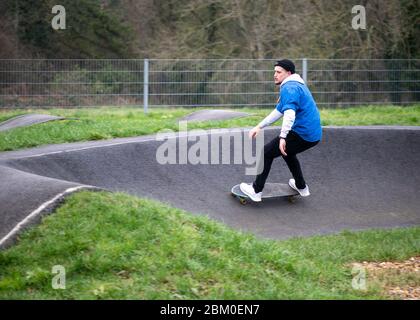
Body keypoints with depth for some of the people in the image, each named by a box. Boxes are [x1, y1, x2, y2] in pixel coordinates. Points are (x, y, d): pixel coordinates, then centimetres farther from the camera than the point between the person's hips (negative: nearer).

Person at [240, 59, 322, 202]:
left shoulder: (289, 88, -14)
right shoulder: (296, 85, 20)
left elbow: (290, 113, -30)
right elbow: (278, 112, 26)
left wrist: (283, 137, -37)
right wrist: (259, 127, 24)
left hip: (302, 135, -10)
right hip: (313, 135, 10)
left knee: (267, 152, -2)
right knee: (287, 151, 34)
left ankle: (256, 191, 3)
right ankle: (301, 187, 39)